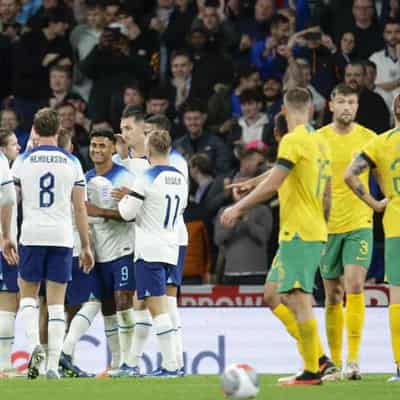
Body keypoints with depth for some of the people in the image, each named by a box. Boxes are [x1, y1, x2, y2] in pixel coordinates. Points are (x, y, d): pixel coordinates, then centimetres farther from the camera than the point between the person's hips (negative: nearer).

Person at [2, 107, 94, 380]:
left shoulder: (23, 162, 2)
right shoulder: (72, 163, 3)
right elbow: (80, 208, 4)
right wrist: (87, 247, 10)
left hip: (32, 235, 0)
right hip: (62, 237, 1)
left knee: (28, 294, 14)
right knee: (56, 302, 4)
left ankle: (35, 344, -11)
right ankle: (53, 365, 0)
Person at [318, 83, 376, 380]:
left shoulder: (369, 138, 3)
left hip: (359, 224, -1)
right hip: (327, 226, 1)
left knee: (354, 285, -16)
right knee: (333, 296, 6)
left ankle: (353, 359, -15)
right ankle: (335, 362, 14)